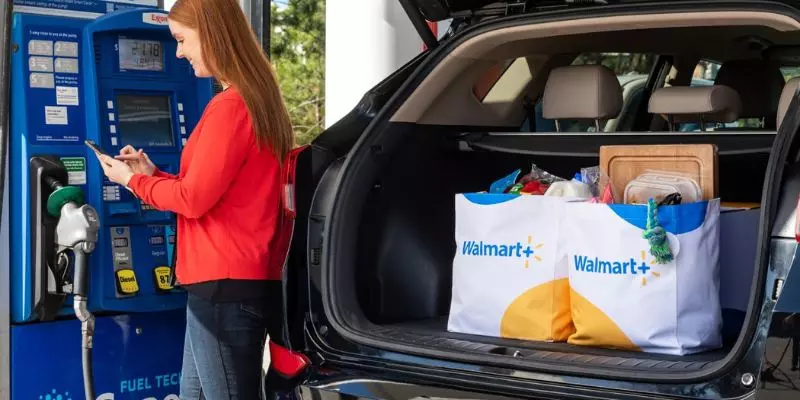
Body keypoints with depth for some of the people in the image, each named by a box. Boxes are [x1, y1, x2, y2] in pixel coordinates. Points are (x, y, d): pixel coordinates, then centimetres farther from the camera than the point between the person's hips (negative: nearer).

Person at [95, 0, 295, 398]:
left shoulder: (230, 106, -17)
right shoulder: (254, 99, 14)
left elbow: (195, 198, -15)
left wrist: (133, 181, -1)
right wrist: (153, 173, 15)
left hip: (225, 283, -10)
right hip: (235, 277, 10)